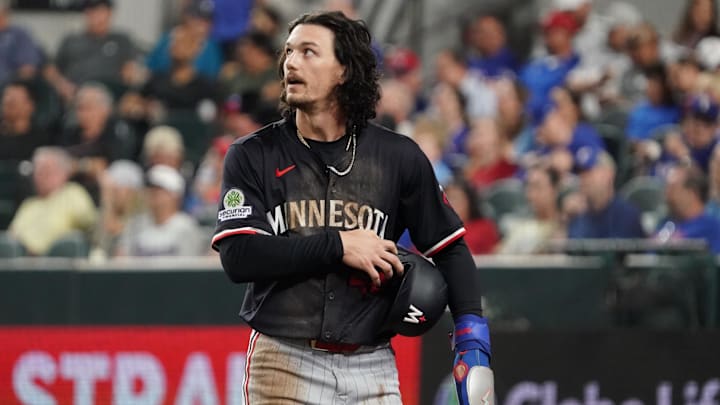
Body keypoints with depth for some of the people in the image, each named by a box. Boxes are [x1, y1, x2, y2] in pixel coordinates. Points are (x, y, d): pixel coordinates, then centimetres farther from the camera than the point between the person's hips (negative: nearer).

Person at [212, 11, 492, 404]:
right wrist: (337, 246, -14)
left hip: (372, 367, 1)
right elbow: (238, 256, -10)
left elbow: (450, 249, 10)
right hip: (285, 362, -1)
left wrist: (472, 343, -2)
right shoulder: (252, 157, 2)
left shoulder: (399, 157, 5)